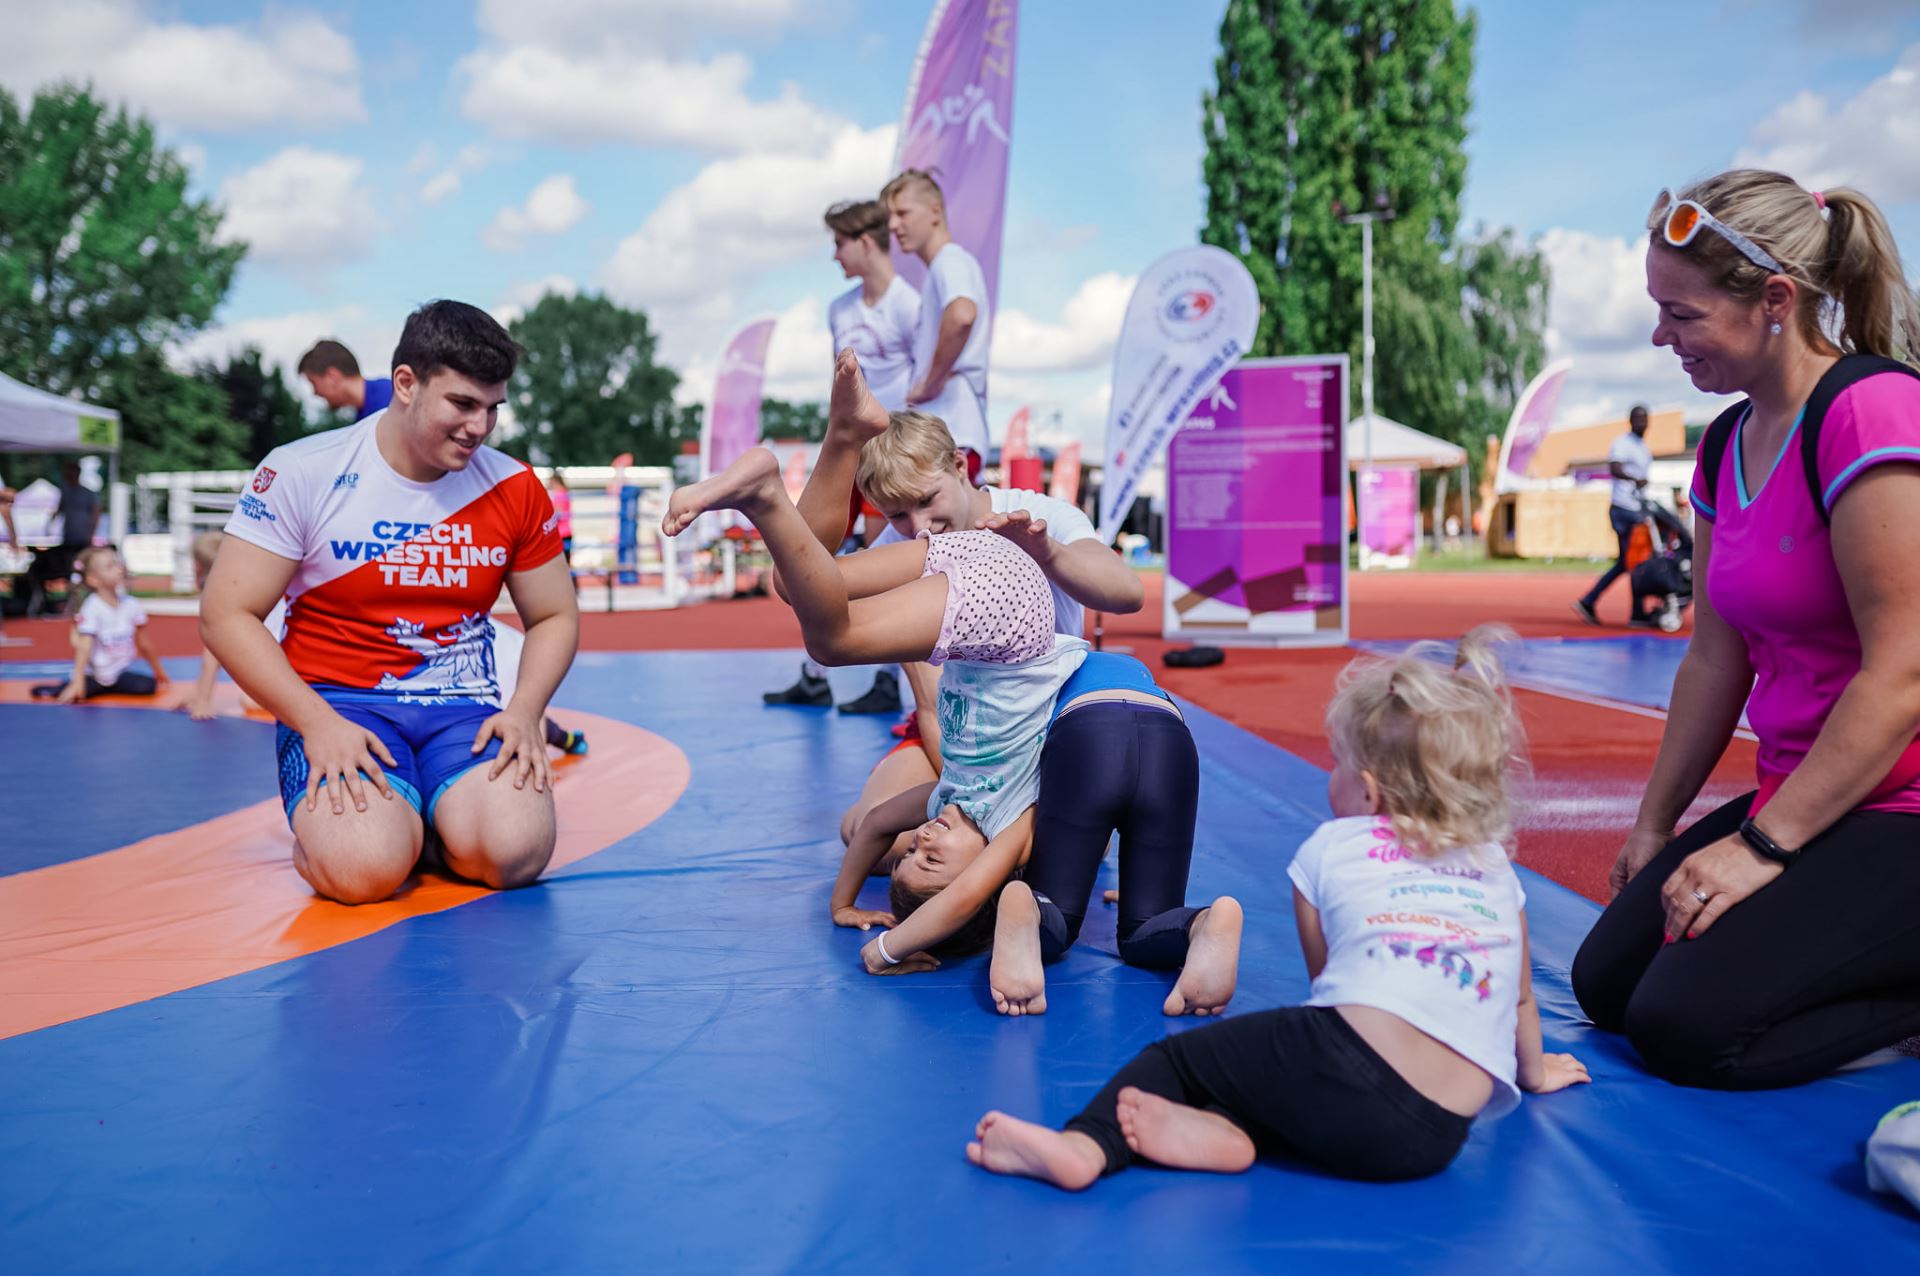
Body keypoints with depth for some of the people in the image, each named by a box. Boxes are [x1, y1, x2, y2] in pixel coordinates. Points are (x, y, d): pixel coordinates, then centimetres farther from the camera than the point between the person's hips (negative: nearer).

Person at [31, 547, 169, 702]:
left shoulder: (131, 604, -3)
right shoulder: (92, 609, -19)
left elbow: (142, 642, 10)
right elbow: (84, 647, -26)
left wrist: (158, 670, 17)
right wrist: (78, 681, -34)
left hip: (117, 672, 6)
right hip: (92, 674, -6)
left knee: (149, 685, -15)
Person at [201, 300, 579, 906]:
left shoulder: (513, 488, 4)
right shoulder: (301, 473, -5)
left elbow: (554, 617, 13)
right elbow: (226, 614, -5)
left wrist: (523, 710, -7)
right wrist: (317, 722, -17)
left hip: (466, 708, 3)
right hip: (338, 704, -2)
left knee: (515, 853, -26)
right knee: (365, 868, -31)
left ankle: (430, 813, 8)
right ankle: (318, 817, 6)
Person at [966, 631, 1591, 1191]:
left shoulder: (1332, 848, 16)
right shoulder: (1495, 867, 25)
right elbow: (1520, 995, 39)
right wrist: (1532, 1067, 59)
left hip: (1351, 1058, -4)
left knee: (1178, 1052, 12)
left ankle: (1084, 1143, -9)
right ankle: (1225, 1128, -4)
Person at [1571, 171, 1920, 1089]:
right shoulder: (1728, 444, 8)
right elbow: (1716, 659, 13)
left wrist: (1763, 845, -20)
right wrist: (1654, 827, 14)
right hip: (1800, 800, 9)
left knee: (1685, 1025, -17)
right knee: (1606, 984, 5)